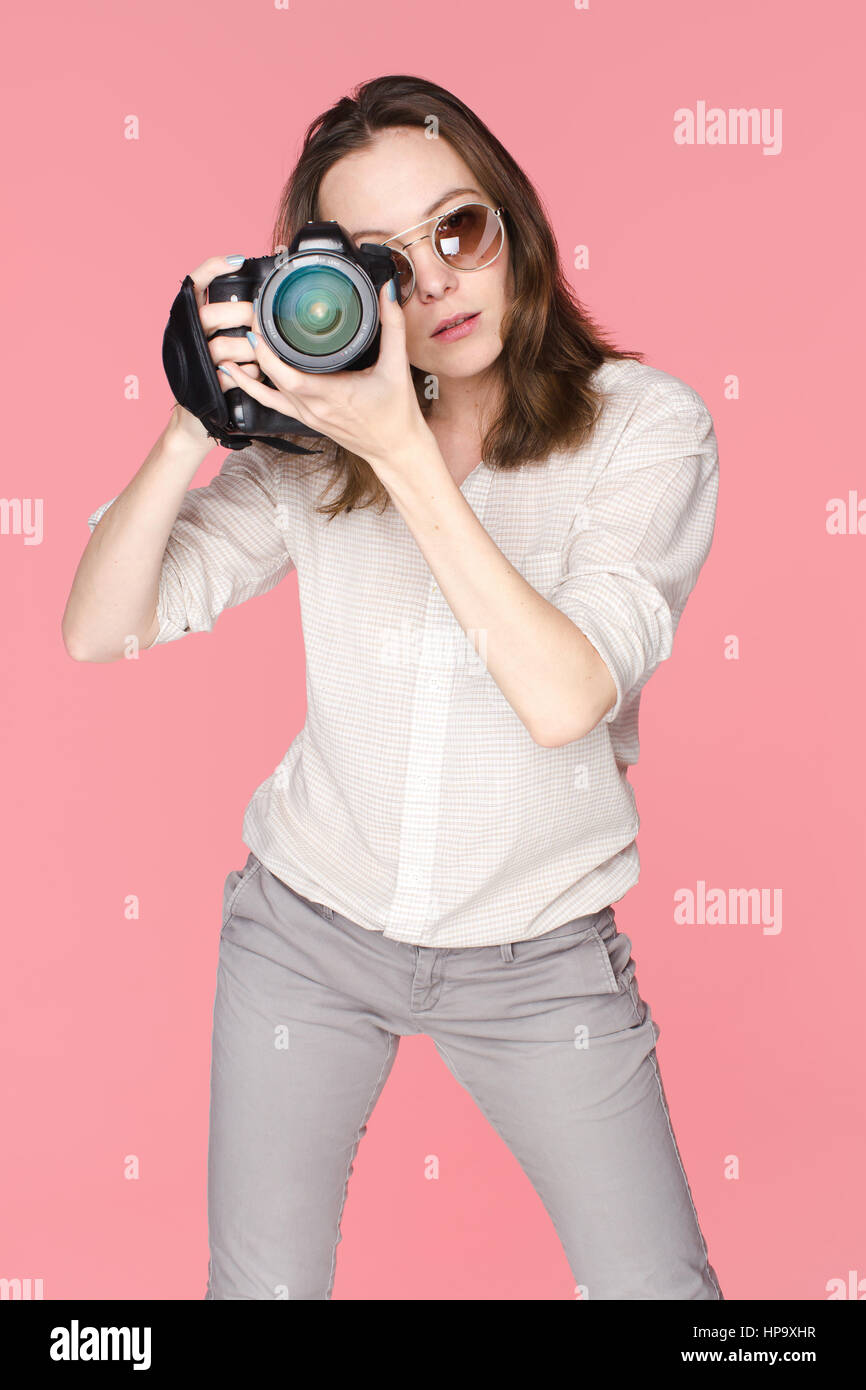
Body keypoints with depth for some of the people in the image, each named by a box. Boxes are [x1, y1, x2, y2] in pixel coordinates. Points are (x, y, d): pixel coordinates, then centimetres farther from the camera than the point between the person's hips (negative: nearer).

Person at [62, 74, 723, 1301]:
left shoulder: (647, 423, -12)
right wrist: (196, 423, -23)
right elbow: (99, 632, -9)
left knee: (657, 1282, 5)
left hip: (538, 956, -1)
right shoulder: (314, 441, -5)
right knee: (261, 1281, 13)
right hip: (307, 929, 2)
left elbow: (565, 698, -26)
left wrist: (401, 450, -30)